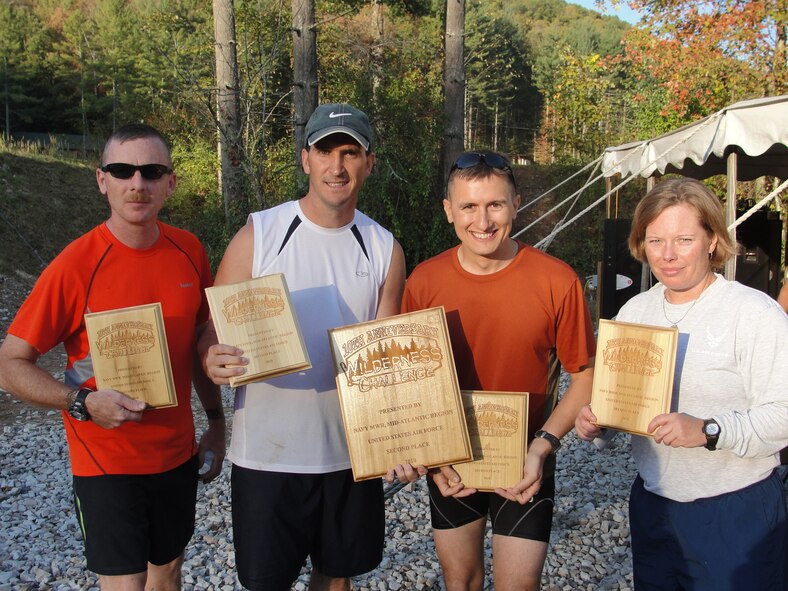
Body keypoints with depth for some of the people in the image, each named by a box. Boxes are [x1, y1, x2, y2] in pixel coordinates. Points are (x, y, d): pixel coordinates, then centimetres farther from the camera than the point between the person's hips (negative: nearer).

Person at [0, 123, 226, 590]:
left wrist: (216, 420, 10)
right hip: (107, 462, -4)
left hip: (178, 454, 5)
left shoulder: (189, 251, -3)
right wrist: (83, 402, -27)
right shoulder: (75, 265, -17)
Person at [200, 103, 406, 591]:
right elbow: (213, 336, -5)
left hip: (352, 453, 3)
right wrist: (214, 362, -28)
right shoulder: (259, 235, -8)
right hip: (268, 453, -2)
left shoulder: (385, 249, 0)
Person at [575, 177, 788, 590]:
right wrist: (597, 420, -7)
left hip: (736, 514, -5)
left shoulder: (755, 313, -14)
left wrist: (708, 431, -32)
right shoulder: (634, 310, 5)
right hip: (651, 505, 6)